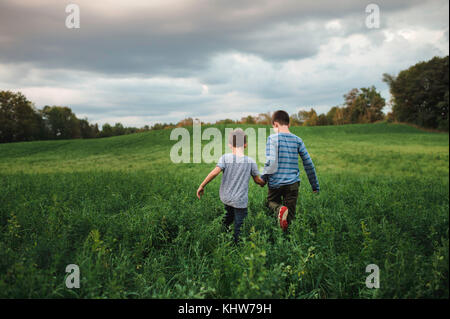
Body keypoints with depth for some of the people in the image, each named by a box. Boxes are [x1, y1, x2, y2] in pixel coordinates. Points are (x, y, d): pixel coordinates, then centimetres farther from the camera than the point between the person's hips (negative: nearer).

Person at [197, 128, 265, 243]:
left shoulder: (225, 158, -7)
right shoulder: (250, 161, -6)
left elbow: (214, 172, -18)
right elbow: (257, 179, 3)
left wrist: (202, 186, -11)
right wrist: (263, 183, 26)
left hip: (225, 198, 3)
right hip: (240, 200, -3)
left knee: (229, 214, 29)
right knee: (239, 225, 7)